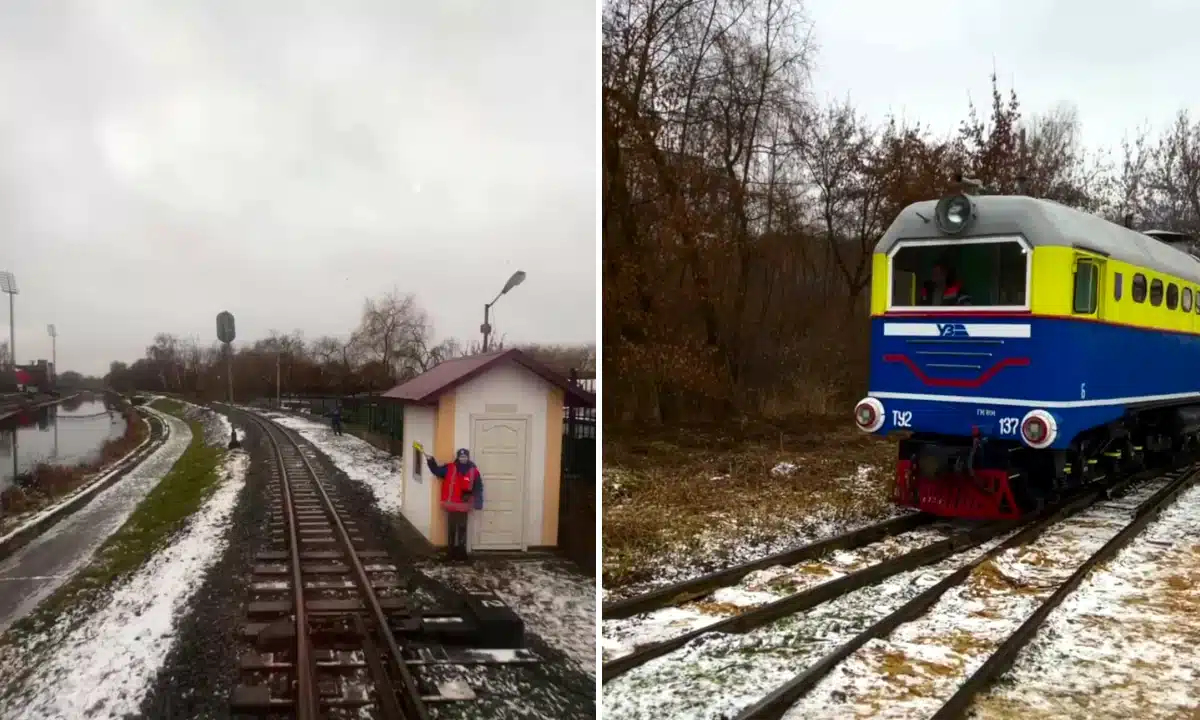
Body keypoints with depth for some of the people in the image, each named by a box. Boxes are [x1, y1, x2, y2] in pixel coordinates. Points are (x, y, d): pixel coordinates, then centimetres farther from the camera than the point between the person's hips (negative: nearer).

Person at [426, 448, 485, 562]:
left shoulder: (473, 471, 1)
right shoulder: (449, 468, 2)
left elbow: (478, 488, 2)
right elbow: (437, 470, 7)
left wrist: (478, 502, -3)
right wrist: (431, 461, -9)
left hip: (463, 506, 0)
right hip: (451, 505, 0)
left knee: (462, 529, 8)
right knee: (451, 529, 8)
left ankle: (461, 551, 16)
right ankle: (452, 551, 17)